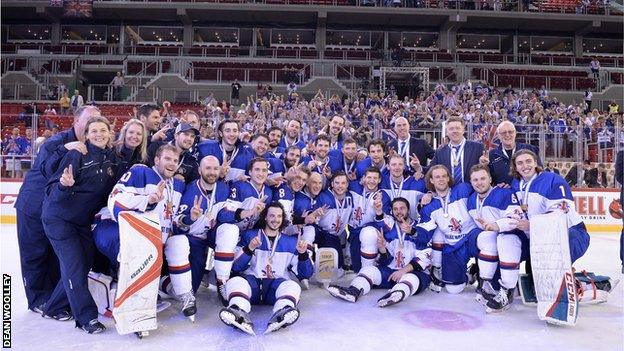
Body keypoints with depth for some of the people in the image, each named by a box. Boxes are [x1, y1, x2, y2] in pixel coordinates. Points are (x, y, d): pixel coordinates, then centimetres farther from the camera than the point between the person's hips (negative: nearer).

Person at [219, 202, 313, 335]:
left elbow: (305, 274, 11)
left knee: (293, 286, -31)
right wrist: (249, 248, -13)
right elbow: (235, 267, 3)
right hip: (251, 281, 0)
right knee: (234, 282, -30)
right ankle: (241, 318, -56)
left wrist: (303, 254, -7)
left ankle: (279, 319, -59)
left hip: (277, 285, 0)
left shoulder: (291, 242, 17)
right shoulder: (250, 236, 14)